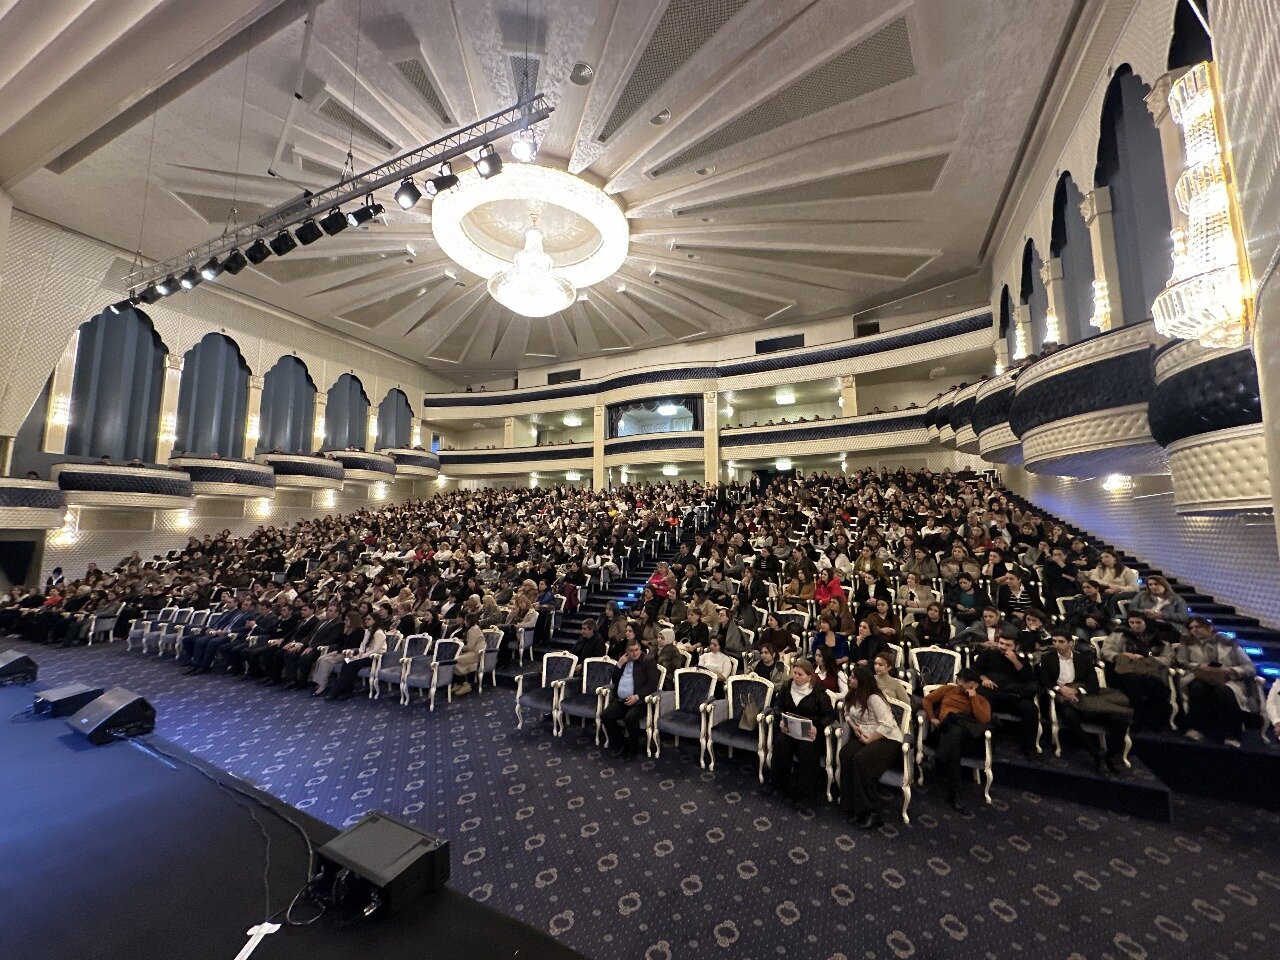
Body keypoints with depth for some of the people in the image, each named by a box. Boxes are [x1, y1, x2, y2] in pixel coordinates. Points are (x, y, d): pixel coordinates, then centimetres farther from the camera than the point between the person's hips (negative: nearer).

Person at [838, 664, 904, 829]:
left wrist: (869, 740, -21)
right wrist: (854, 727, -4)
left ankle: (871, 812, -18)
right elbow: (847, 714, 17)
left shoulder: (874, 698, -19)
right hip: (862, 736, 7)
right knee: (845, 753, -22)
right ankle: (852, 806, -13)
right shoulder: (853, 695, 7)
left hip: (887, 739, -7)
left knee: (861, 759, -31)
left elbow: (888, 725, -24)